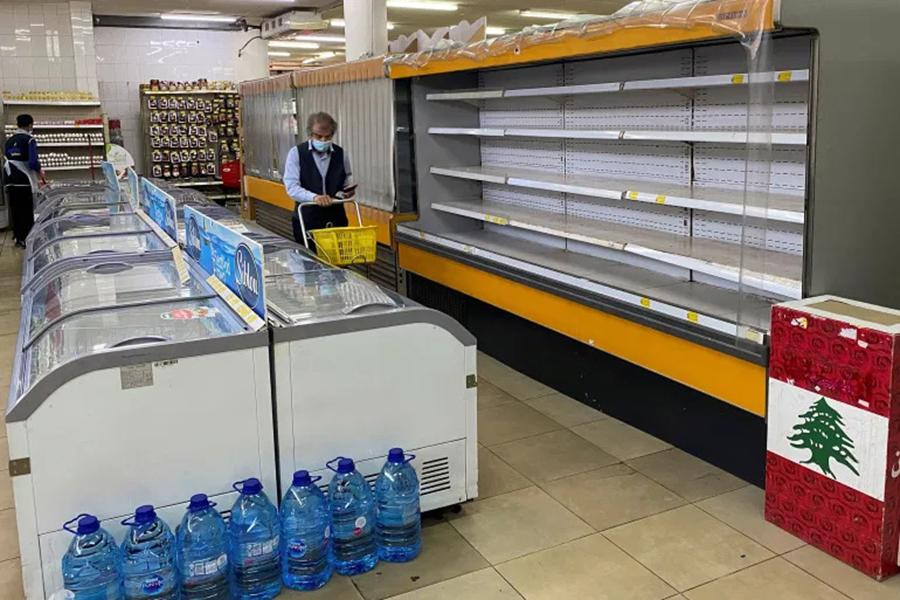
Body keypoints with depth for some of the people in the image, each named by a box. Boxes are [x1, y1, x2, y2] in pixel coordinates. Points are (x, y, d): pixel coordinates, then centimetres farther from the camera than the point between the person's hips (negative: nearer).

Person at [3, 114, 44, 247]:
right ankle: (27, 239, 1)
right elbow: (33, 162, -17)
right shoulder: (29, 140, -9)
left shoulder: (9, 141, 11)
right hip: (25, 181, -6)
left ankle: (18, 237, 17)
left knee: (15, 211, 12)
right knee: (27, 212, 0)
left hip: (10, 182, 6)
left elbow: (5, 162, 15)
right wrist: (39, 171, 1)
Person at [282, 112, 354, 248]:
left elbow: (348, 181, 19)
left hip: (337, 219, 2)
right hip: (307, 220, -2)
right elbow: (292, 187, -10)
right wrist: (314, 197, -27)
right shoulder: (296, 153, -2)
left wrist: (348, 191, -5)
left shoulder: (341, 154, 7)